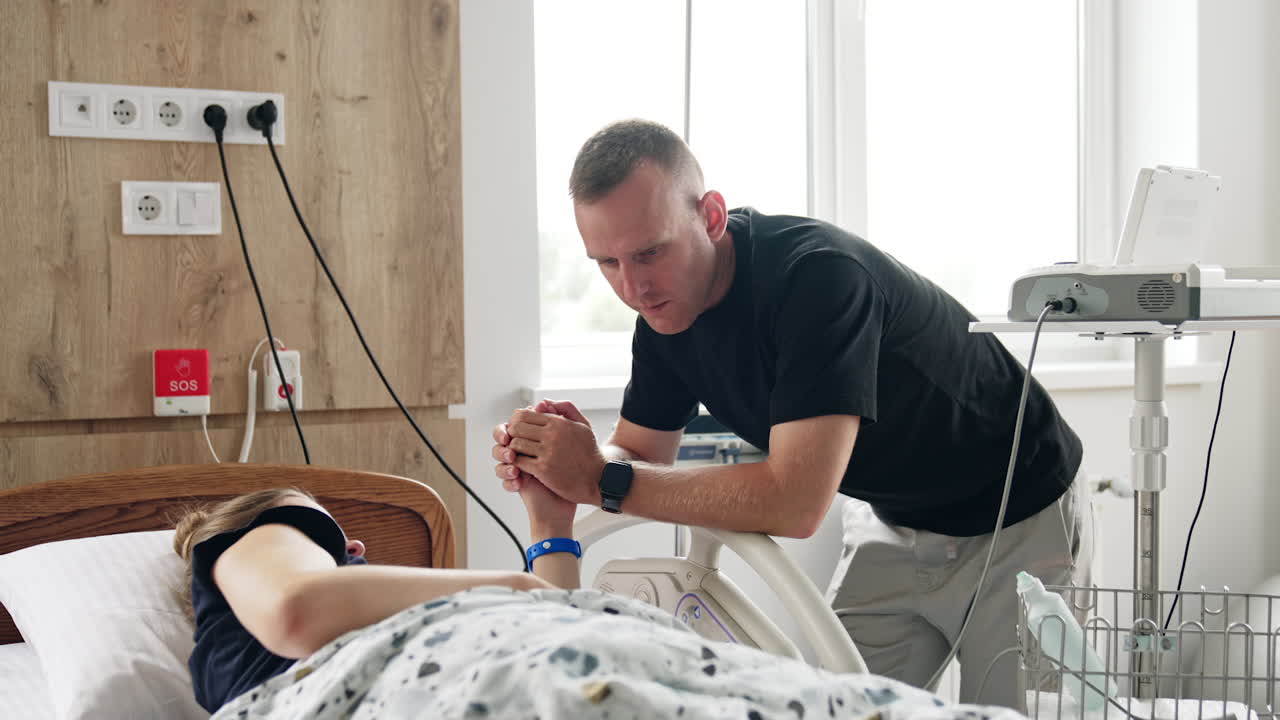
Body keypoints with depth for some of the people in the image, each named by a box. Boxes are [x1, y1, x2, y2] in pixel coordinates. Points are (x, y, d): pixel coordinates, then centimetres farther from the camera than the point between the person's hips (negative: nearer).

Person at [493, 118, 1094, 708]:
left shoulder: (818, 275, -35)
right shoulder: (664, 305, -10)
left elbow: (796, 502, -40)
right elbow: (640, 455, -2)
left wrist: (603, 480, -36)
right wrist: (556, 458, -25)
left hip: (1019, 522, -6)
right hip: (895, 525, 6)